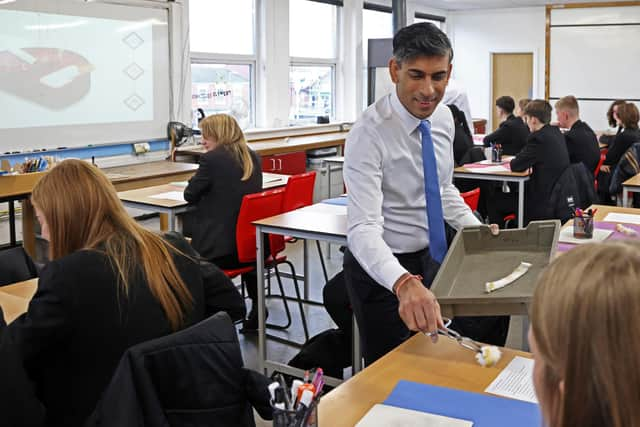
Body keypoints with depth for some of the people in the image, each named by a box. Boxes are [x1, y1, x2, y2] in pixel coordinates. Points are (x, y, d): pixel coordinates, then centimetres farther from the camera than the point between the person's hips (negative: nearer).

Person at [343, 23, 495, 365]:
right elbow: (363, 228, -35)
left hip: (431, 258, 7)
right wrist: (404, 283, -51)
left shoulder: (443, 118, -3)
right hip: (381, 268, -7)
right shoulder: (369, 134, -26)